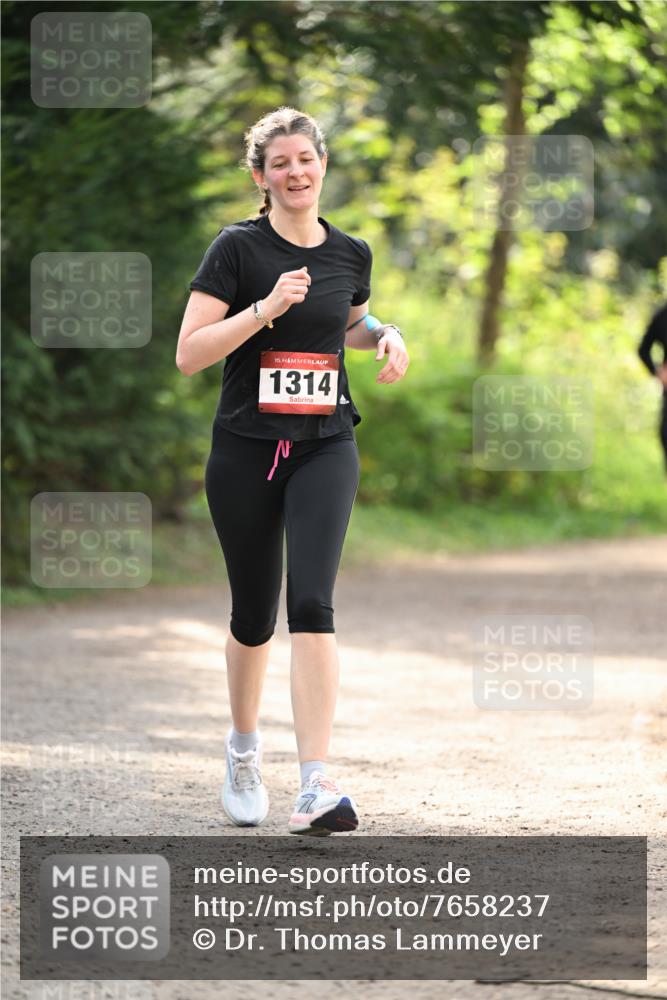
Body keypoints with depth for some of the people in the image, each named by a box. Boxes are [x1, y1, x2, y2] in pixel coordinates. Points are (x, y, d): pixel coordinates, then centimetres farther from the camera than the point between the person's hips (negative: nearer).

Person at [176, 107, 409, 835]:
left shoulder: (351, 254, 6)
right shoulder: (237, 248, -6)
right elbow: (189, 353, -13)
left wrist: (386, 336, 7)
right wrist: (266, 307, -22)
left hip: (325, 447, 1)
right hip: (246, 450, -1)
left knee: (312, 602, -16)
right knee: (254, 614, 10)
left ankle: (316, 789, -24)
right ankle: (244, 745, 39)